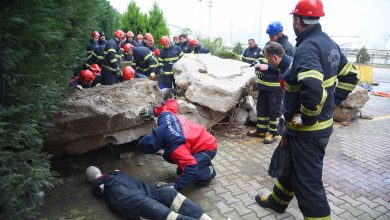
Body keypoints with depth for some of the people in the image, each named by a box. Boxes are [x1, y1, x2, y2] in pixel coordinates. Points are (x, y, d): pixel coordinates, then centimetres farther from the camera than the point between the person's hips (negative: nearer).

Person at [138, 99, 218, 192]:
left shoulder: (175, 146, -39)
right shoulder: (164, 116, -19)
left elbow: (191, 168, -42)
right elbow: (171, 102, 2)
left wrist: (175, 186, -40)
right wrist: (154, 111, 0)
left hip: (208, 149, -9)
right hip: (199, 139, 9)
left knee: (190, 169, -30)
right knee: (168, 156, 2)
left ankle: (208, 172, 2)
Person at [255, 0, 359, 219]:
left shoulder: (308, 46, -22)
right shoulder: (329, 43, 9)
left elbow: (312, 88, -38)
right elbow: (350, 75, 18)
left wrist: (306, 119, -22)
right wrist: (331, 102, 14)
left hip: (308, 130, -10)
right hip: (322, 122, 10)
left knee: (308, 183, 2)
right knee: (290, 164, 26)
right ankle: (277, 200, 48)